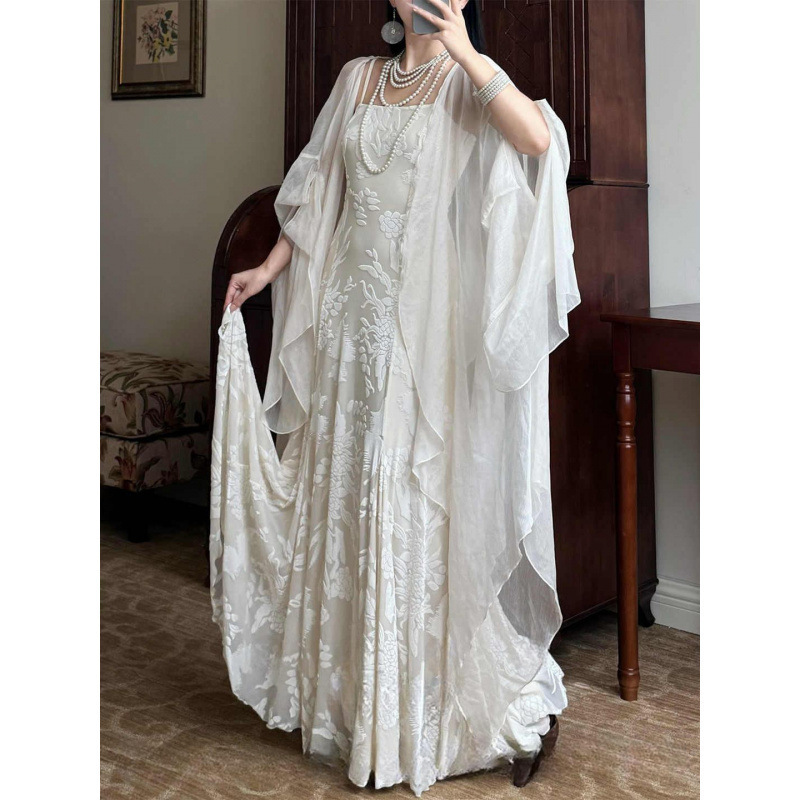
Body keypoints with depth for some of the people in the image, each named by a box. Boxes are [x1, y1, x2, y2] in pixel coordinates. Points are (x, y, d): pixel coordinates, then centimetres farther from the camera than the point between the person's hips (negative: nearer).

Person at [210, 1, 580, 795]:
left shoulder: (469, 86, -1)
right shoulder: (357, 78, 14)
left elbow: (539, 139, -22)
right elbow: (319, 192, 18)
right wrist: (270, 267, 12)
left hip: (430, 323, -5)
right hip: (355, 315, 5)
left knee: (431, 500, -4)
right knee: (351, 497, 10)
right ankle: (359, 698, 27)